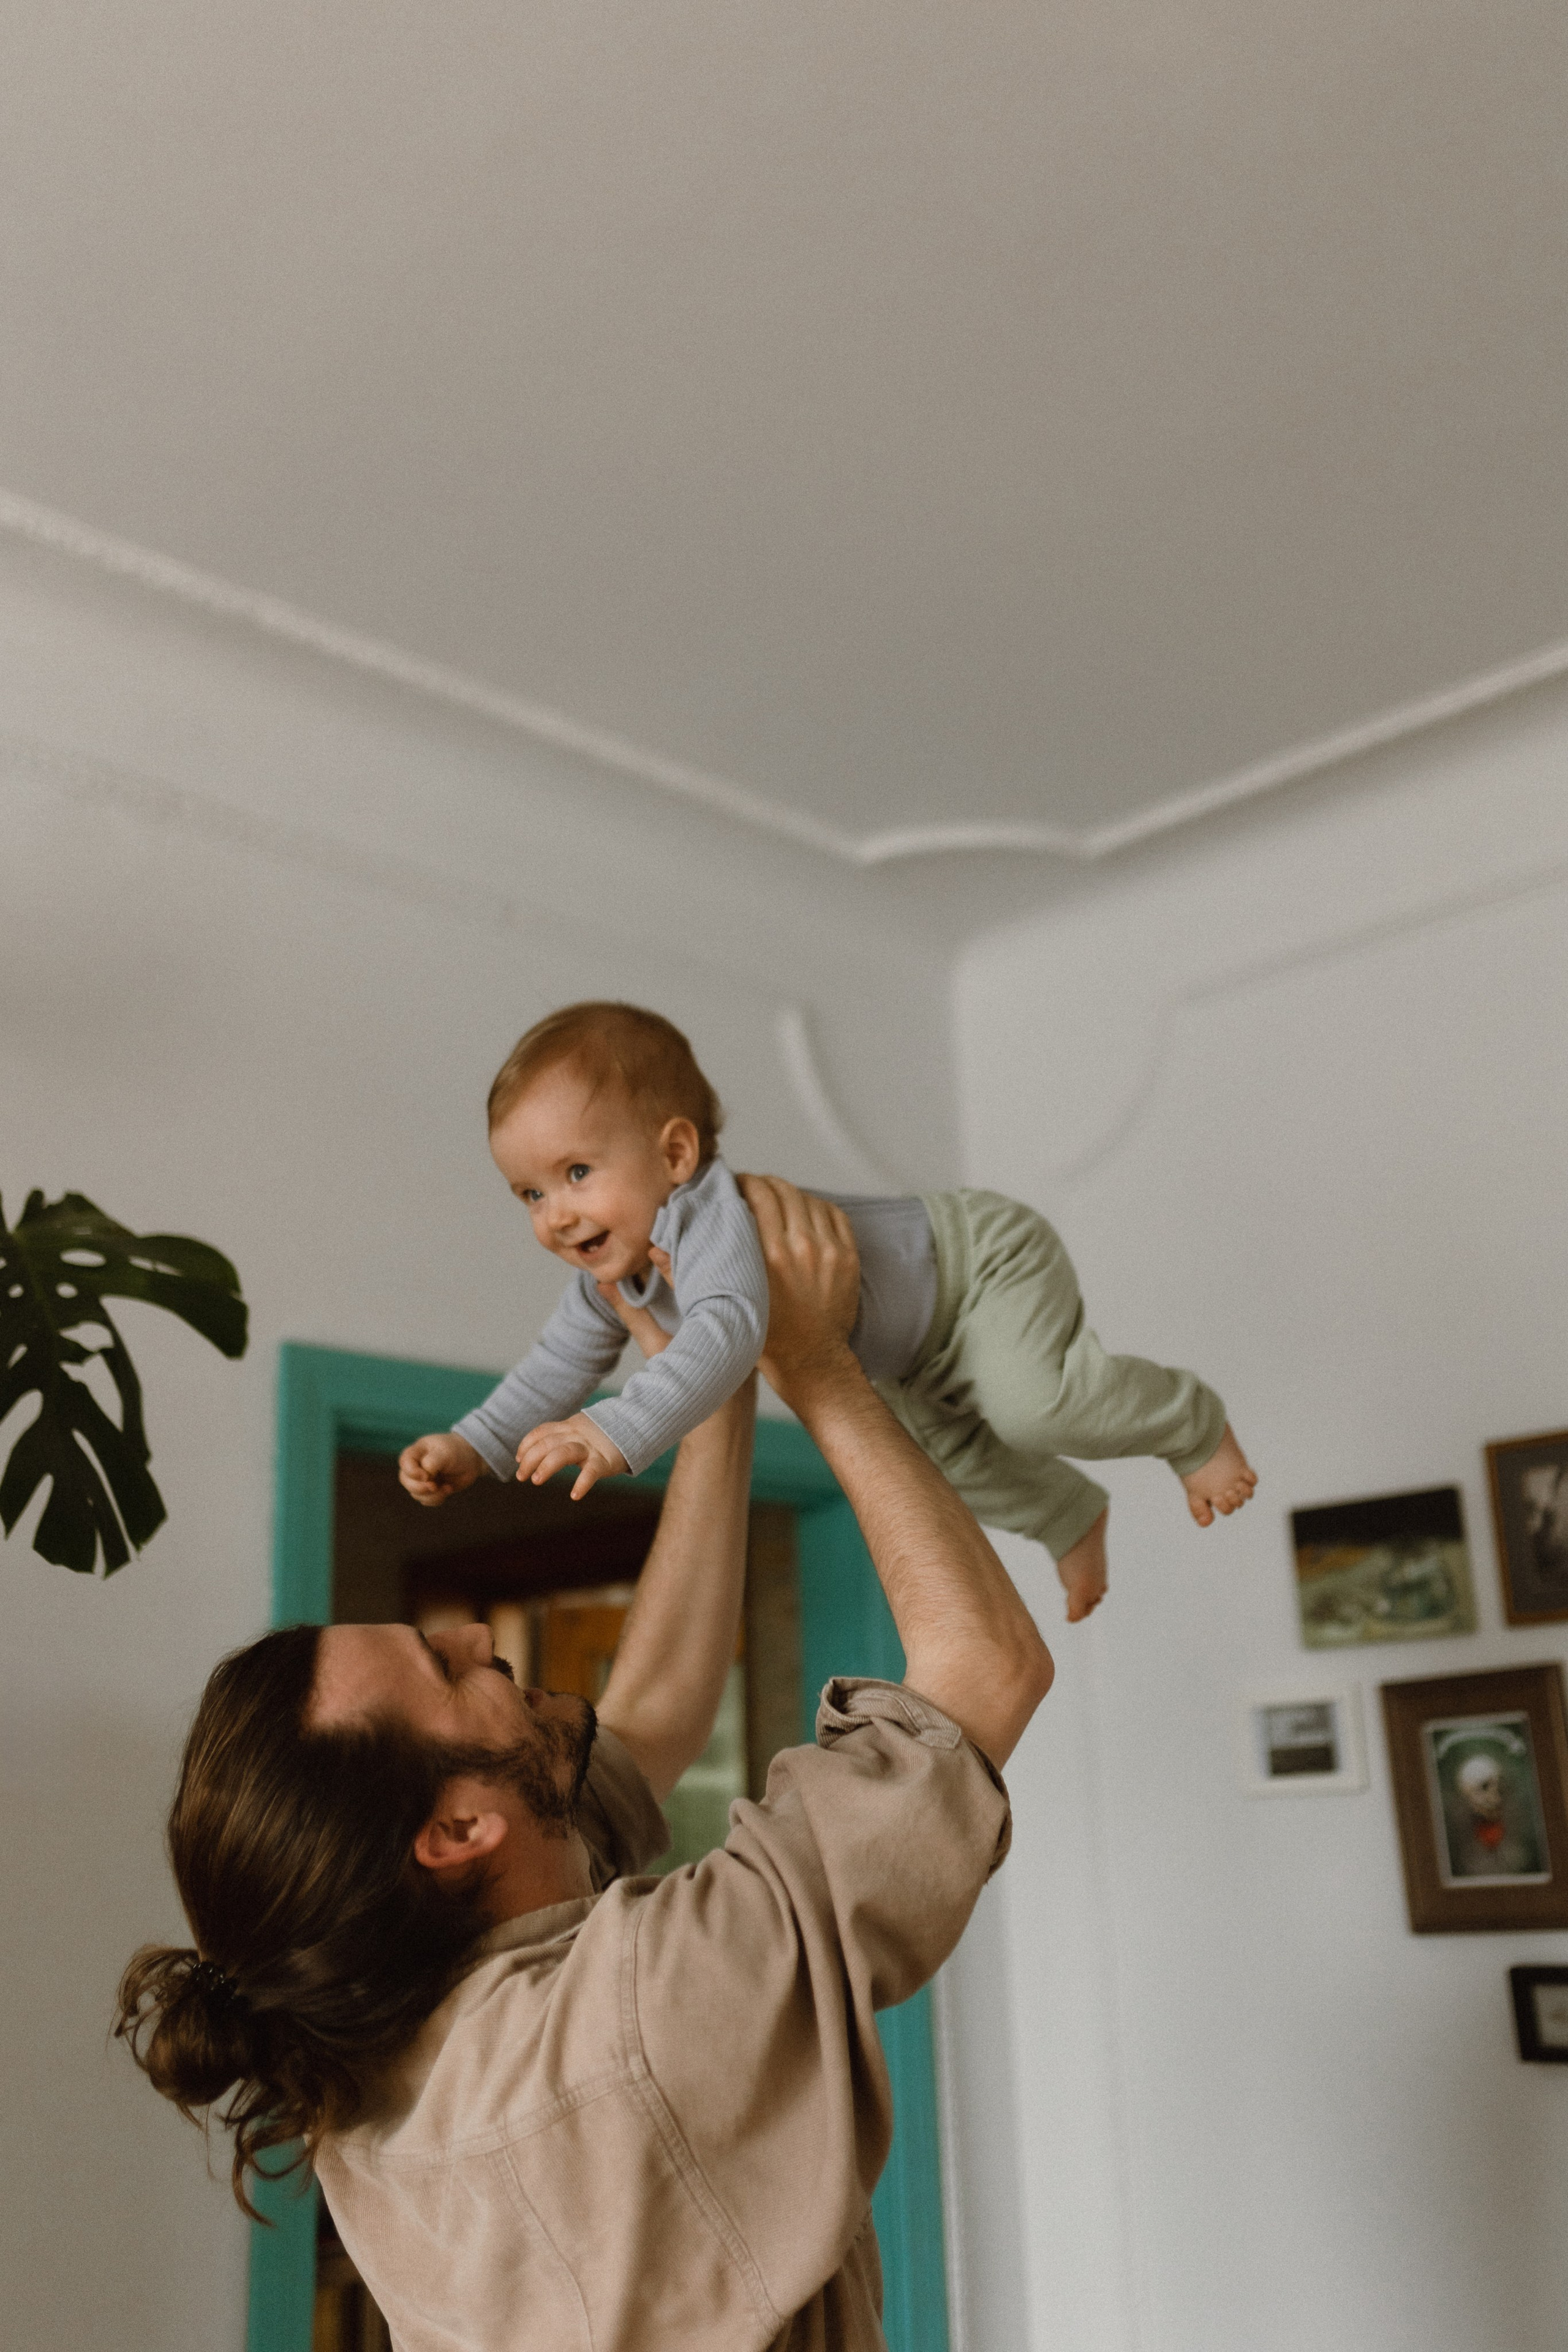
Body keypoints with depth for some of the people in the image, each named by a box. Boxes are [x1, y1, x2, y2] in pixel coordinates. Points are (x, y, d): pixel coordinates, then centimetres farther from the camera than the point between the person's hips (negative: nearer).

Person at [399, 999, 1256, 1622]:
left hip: (984, 1258, -10)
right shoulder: (613, 1267, -11)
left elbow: (728, 1332, -60)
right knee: (937, 1447, 23)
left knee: (1033, 1405, -29)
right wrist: (473, 1447, -6)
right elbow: (566, 1358, 4)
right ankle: (1070, 1517, 50)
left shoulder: (708, 1218, -41)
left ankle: (1194, 1428, 0)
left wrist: (617, 1432, -70)